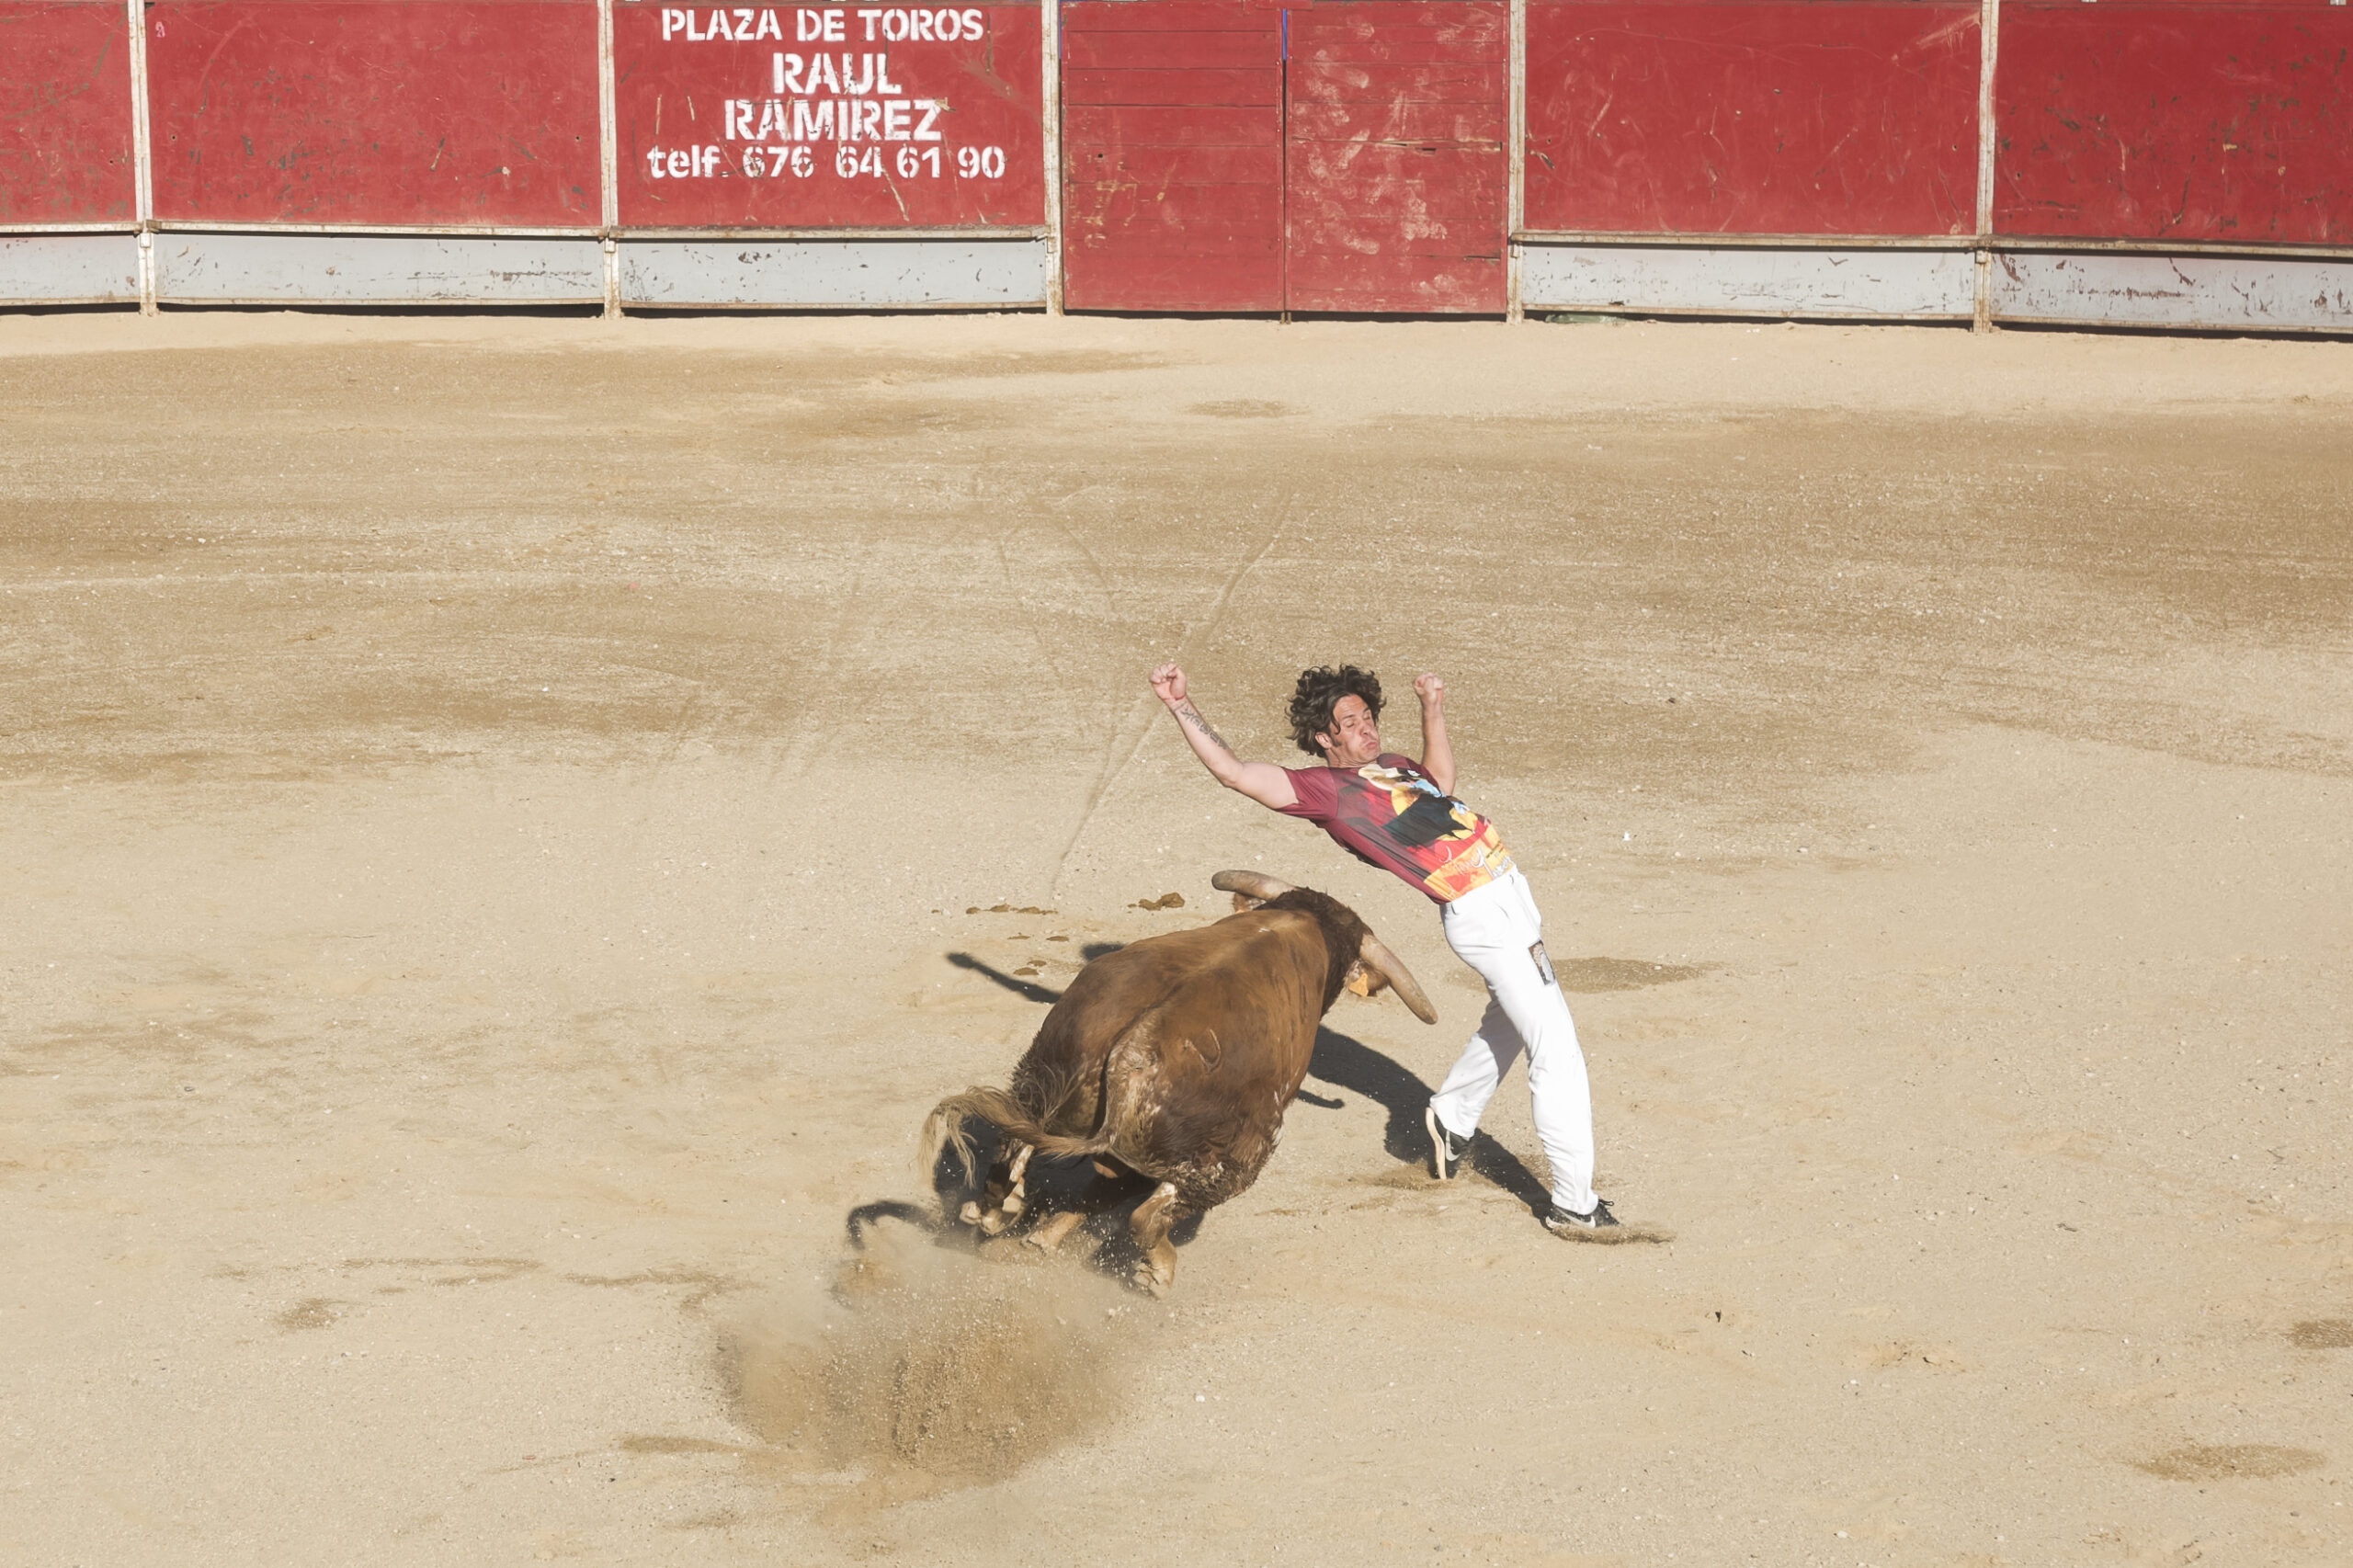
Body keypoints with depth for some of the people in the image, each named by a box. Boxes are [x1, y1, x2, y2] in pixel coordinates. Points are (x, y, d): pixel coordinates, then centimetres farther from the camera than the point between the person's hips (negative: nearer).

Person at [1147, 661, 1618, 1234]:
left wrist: (1433, 710, 26)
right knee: (1557, 1052, -10)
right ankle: (1574, 1204, -7)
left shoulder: (1389, 766, 16)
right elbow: (1233, 772, -13)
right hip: (1480, 913, -9)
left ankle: (1451, 1118, 51)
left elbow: (1441, 780, 37)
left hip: (1508, 889, 9)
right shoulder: (1321, 788, -6)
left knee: (1510, 1022, 30)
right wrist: (1183, 706, -16)